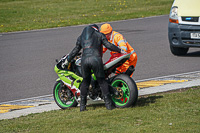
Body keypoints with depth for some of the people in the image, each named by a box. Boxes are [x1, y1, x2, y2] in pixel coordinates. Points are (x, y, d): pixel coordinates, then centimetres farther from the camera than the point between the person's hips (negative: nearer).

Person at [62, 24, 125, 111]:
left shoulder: (81, 37, 27)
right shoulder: (99, 35, 17)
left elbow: (76, 50, 29)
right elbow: (108, 45, 9)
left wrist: (67, 60, 40)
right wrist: (120, 50, 19)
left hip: (84, 59, 3)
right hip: (95, 58, -3)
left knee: (85, 81, 17)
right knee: (102, 81, 4)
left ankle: (82, 106, 16)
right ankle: (108, 104, 0)